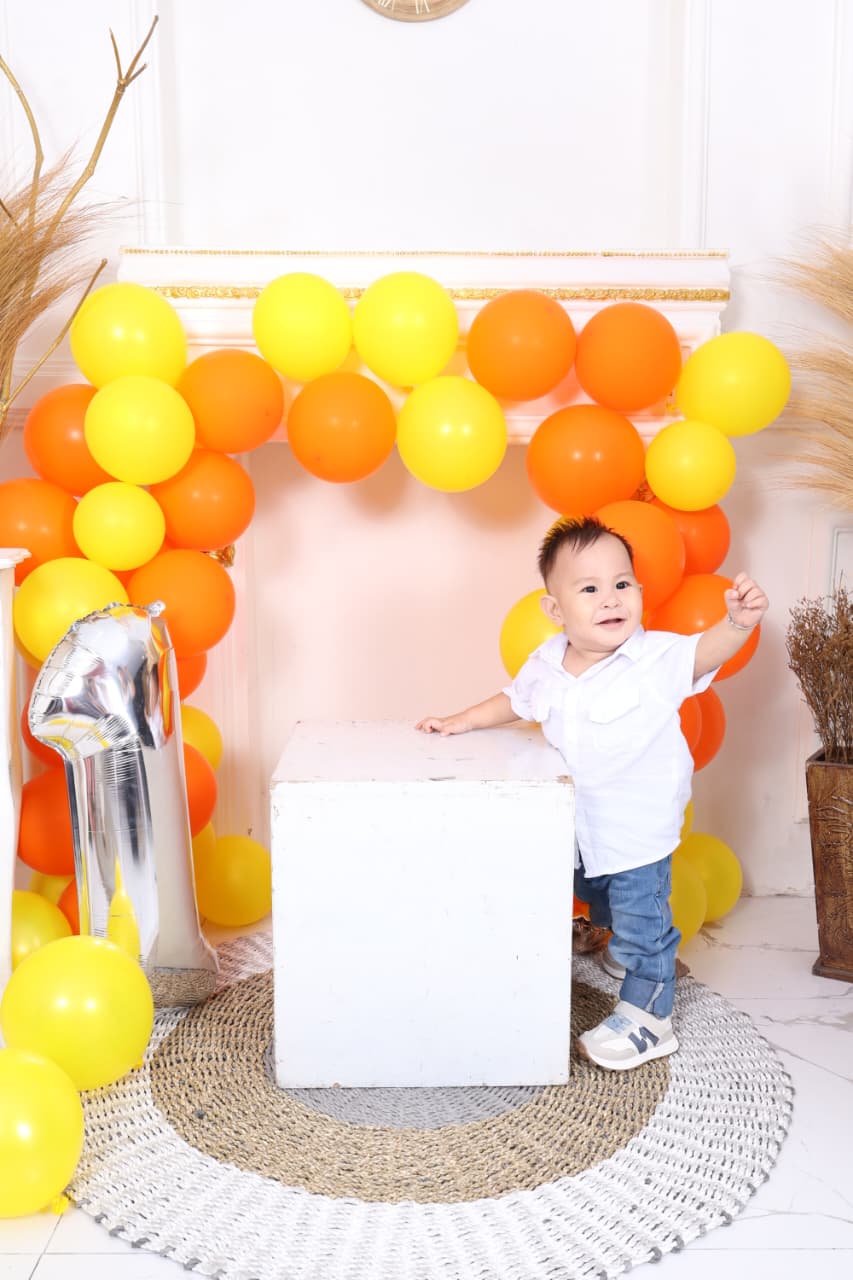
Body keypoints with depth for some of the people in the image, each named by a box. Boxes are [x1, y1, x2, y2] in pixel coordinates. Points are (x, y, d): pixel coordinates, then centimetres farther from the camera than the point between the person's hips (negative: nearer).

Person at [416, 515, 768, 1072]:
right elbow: (515, 701, 13)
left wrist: (738, 623, -58)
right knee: (601, 902, 30)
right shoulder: (546, 665, -6)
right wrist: (461, 721, 10)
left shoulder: (656, 659, -22)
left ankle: (648, 1017, 26)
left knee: (641, 926, 6)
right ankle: (626, 950, 59)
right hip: (577, 830, 6)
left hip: (639, 832, -6)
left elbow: (705, 652, -38)